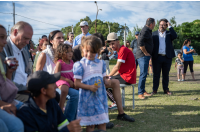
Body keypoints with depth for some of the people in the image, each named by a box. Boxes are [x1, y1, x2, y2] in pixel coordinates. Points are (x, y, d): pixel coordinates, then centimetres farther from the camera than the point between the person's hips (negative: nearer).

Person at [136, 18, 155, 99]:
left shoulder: (148, 31, 18)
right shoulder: (145, 31, -14)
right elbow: (140, 43, -24)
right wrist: (145, 52, -17)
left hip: (145, 56, 10)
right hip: (142, 56, -10)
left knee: (144, 74, 14)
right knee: (143, 74, -11)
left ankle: (143, 91, 21)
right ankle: (140, 93, -8)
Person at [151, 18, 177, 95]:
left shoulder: (169, 33, 10)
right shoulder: (154, 34, 9)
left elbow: (175, 36, -12)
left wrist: (170, 26, -6)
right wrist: (151, 56, -6)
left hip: (167, 57, 1)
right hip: (157, 57, -1)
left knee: (166, 74, 8)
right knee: (156, 74, 4)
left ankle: (166, 89, 15)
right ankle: (154, 90, 10)